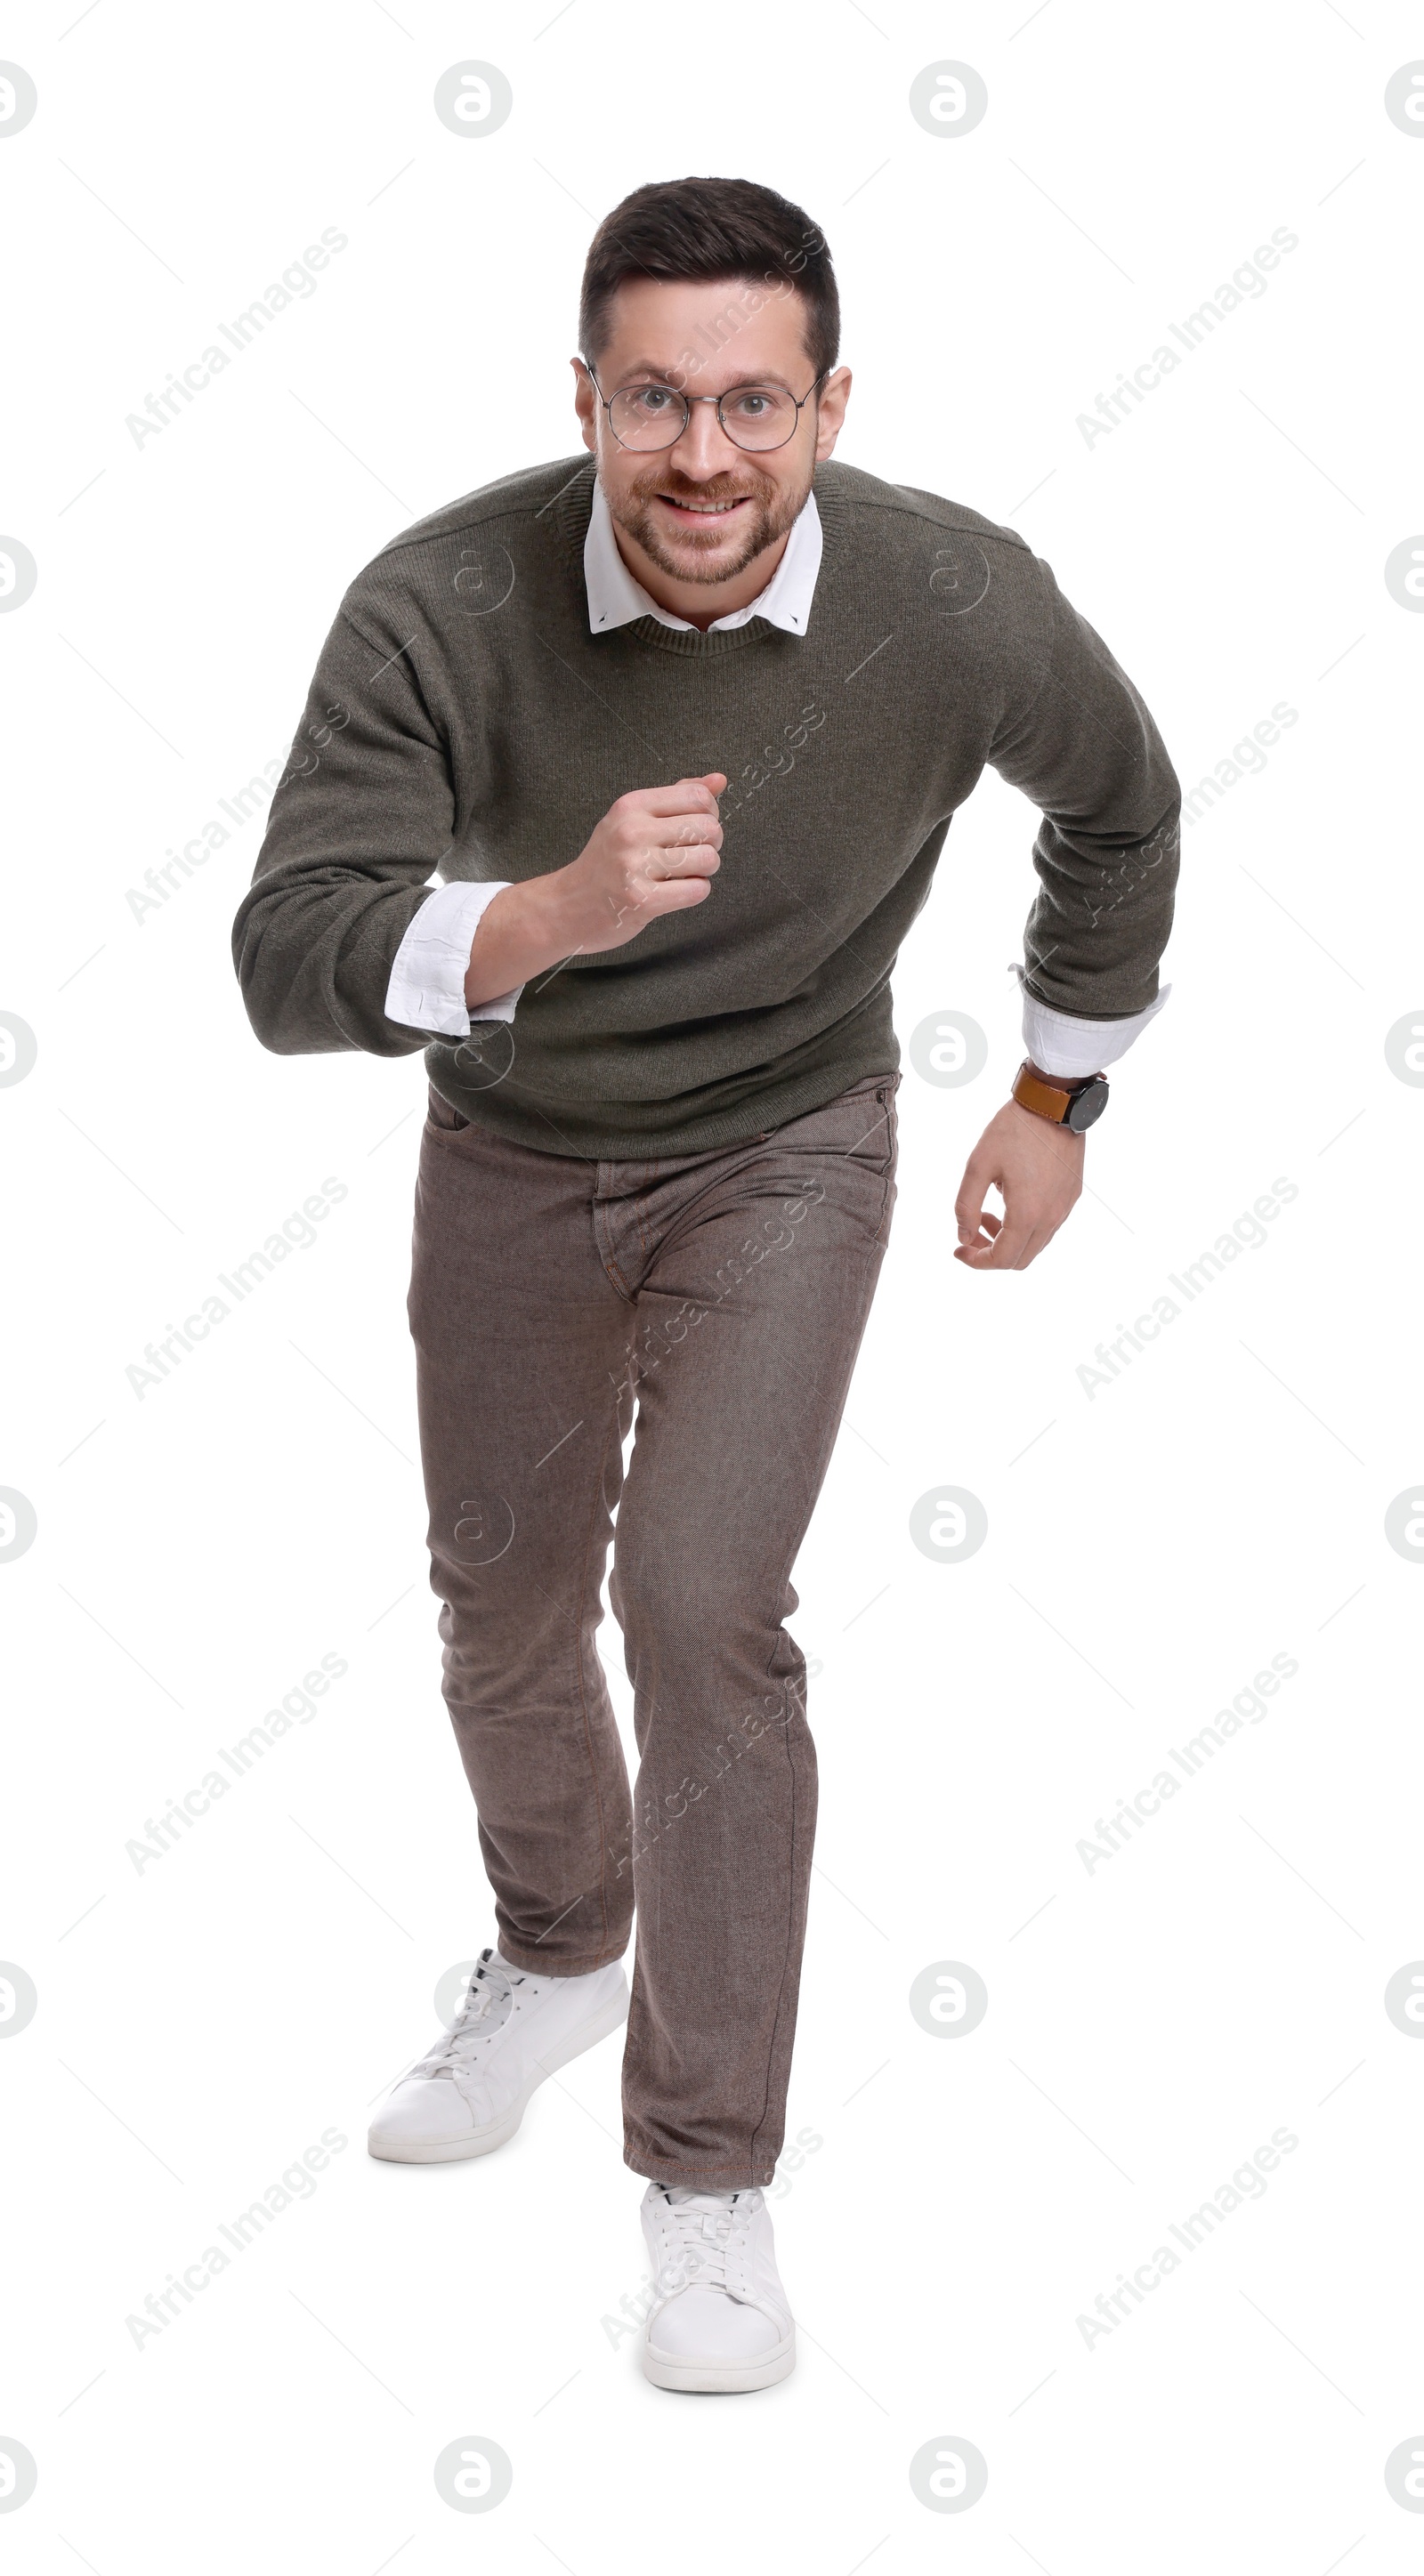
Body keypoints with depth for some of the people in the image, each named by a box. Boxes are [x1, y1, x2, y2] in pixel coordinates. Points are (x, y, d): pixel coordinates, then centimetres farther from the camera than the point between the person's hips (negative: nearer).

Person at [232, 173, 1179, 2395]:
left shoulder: (957, 605, -24)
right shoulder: (442, 607, -28)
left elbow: (1118, 801, -2)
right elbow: (291, 960, -35)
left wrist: (1061, 1096, 5)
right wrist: (552, 914, -54)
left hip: (783, 1153, -2)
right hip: (512, 1152, 2)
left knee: (704, 1610, -15)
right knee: (505, 1605, 18)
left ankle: (710, 2166, 3)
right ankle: (562, 1955, 49)